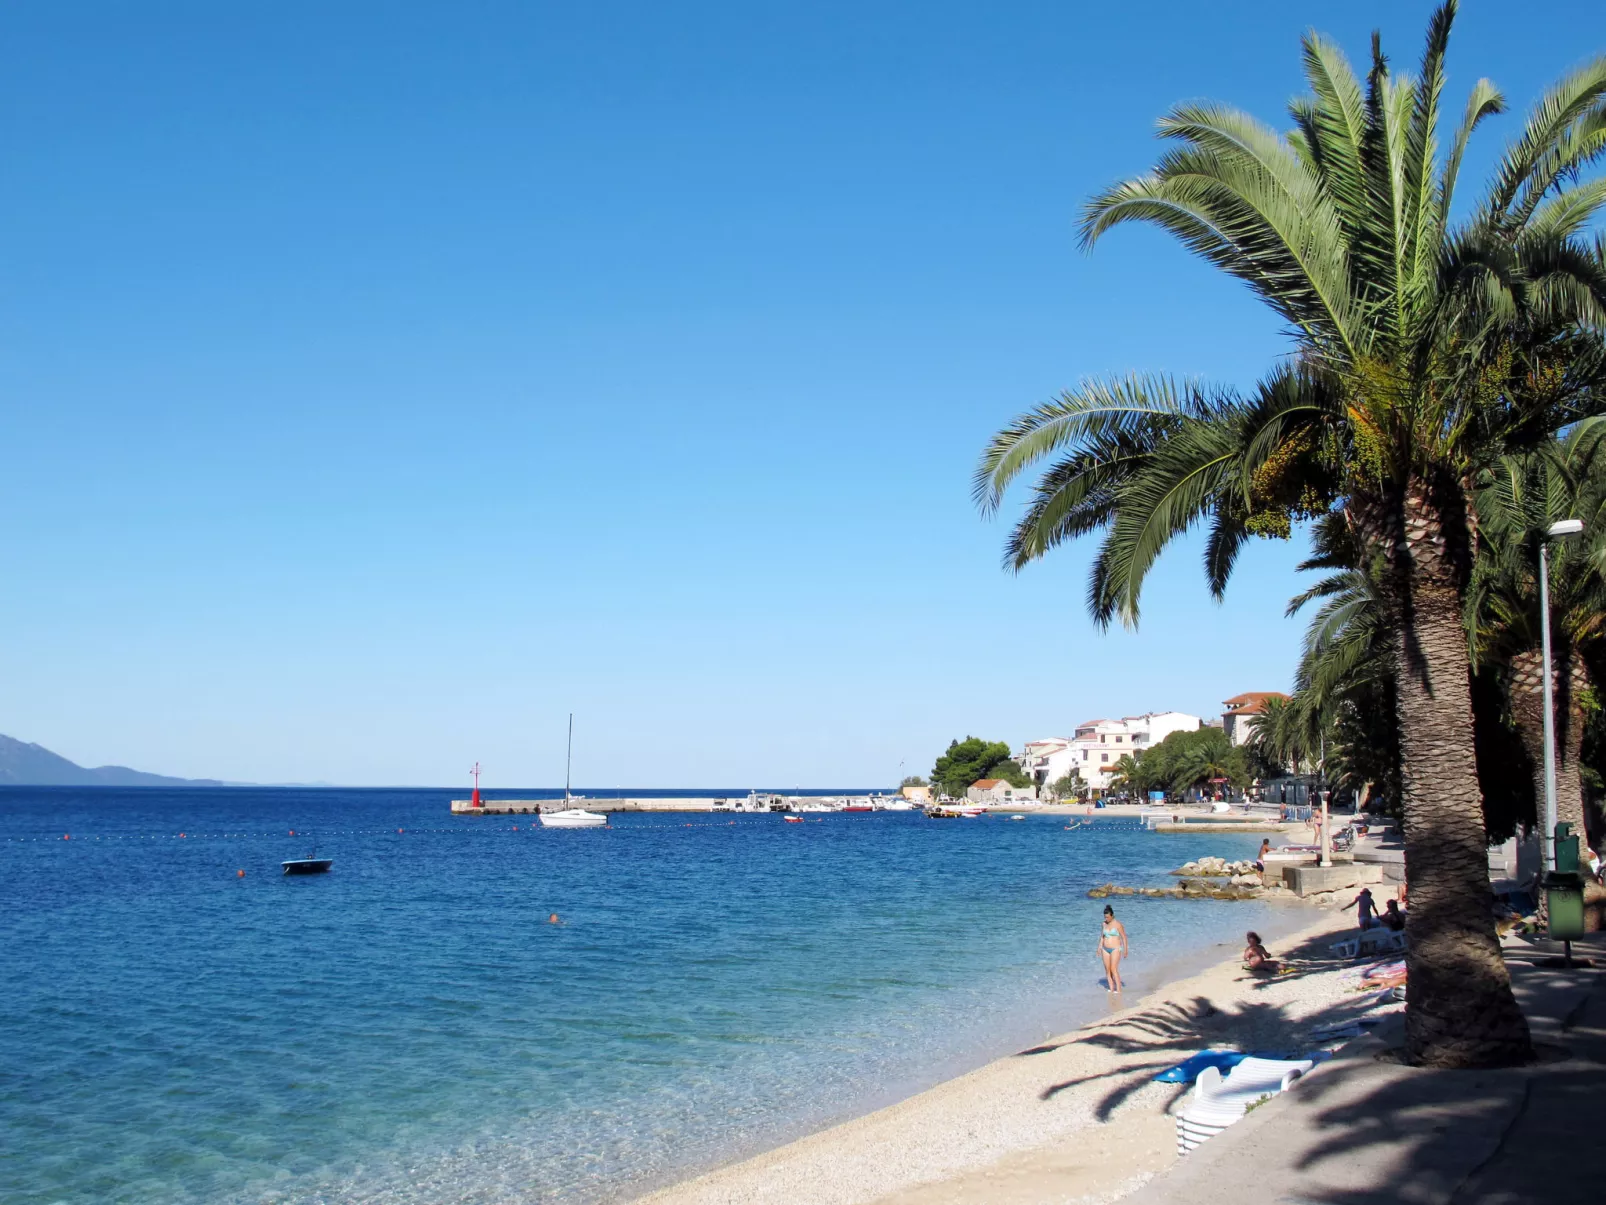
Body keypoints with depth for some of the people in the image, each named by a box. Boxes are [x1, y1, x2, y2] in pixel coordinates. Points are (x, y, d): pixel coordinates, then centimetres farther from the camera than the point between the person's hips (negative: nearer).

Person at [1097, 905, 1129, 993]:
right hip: (1105, 949, 6)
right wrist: (1099, 947, 11)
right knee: (1107, 970, 2)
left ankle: (1118, 990, -10)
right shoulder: (1104, 924, 7)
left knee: (1114, 970, -14)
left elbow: (1124, 937, -7)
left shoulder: (1118, 924, -10)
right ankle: (1111, 989, 8)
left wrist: (1125, 949, -9)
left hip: (1115, 949, -6)